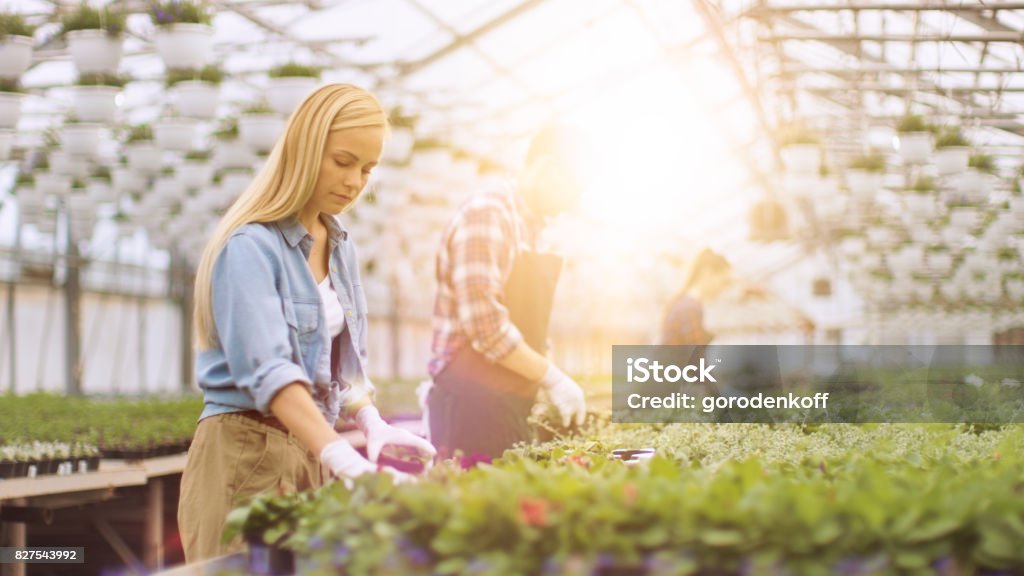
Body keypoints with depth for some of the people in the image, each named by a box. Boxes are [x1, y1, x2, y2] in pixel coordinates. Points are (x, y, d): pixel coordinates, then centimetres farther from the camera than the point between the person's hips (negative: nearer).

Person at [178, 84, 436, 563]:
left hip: (312, 452, 7)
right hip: (246, 454, -7)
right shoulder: (250, 247, -14)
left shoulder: (340, 248, 12)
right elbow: (266, 368, -27)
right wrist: (340, 456, -38)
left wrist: (372, 424, 1)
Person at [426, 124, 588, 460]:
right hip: (471, 403, -9)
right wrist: (552, 377, -14)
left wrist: (544, 384, 11)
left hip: (511, 403, 9)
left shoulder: (531, 227, 17)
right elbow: (484, 323, -21)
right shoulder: (486, 214, -12)